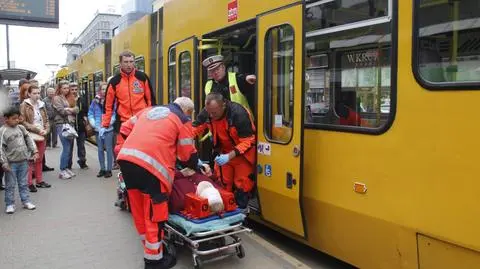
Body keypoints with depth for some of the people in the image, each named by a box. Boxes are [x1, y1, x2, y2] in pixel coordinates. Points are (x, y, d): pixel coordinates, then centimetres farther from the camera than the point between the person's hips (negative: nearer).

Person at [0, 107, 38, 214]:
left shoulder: (21, 128, 4)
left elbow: (29, 139, 11)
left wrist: (34, 151, 1)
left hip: (23, 161, 4)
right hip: (11, 163, -4)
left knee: (23, 184, 14)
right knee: (10, 185, 5)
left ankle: (26, 201, 23)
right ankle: (10, 204, 16)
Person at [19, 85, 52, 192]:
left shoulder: (41, 105, 11)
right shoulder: (24, 105, -6)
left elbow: (46, 120, 14)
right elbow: (23, 122, -11)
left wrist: (46, 130, -3)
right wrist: (37, 129, -15)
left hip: (41, 136, 5)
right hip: (30, 136, -5)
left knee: (39, 160, 13)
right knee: (30, 160, -4)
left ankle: (39, 180, 22)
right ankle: (29, 183, 3)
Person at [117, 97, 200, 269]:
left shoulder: (149, 110, 28)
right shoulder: (183, 120, 11)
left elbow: (126, 129, 28)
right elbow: (187, 155, 11)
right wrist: (196, 166, 31)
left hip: (125, 157, 7)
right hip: (150, 164, -7)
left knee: (139, 208, 19)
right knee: (154, 213, 5)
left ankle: (149, 244, 36)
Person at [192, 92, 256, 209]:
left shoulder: (239, 113, -31)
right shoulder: (207, 112, -16)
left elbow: (248, 141, -28)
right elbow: (194, 130, -10)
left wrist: (230, 156, -38)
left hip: (242, 153, -5)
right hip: (223, 152, 5)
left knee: (241, 184, 1)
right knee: (224, 183, 12)